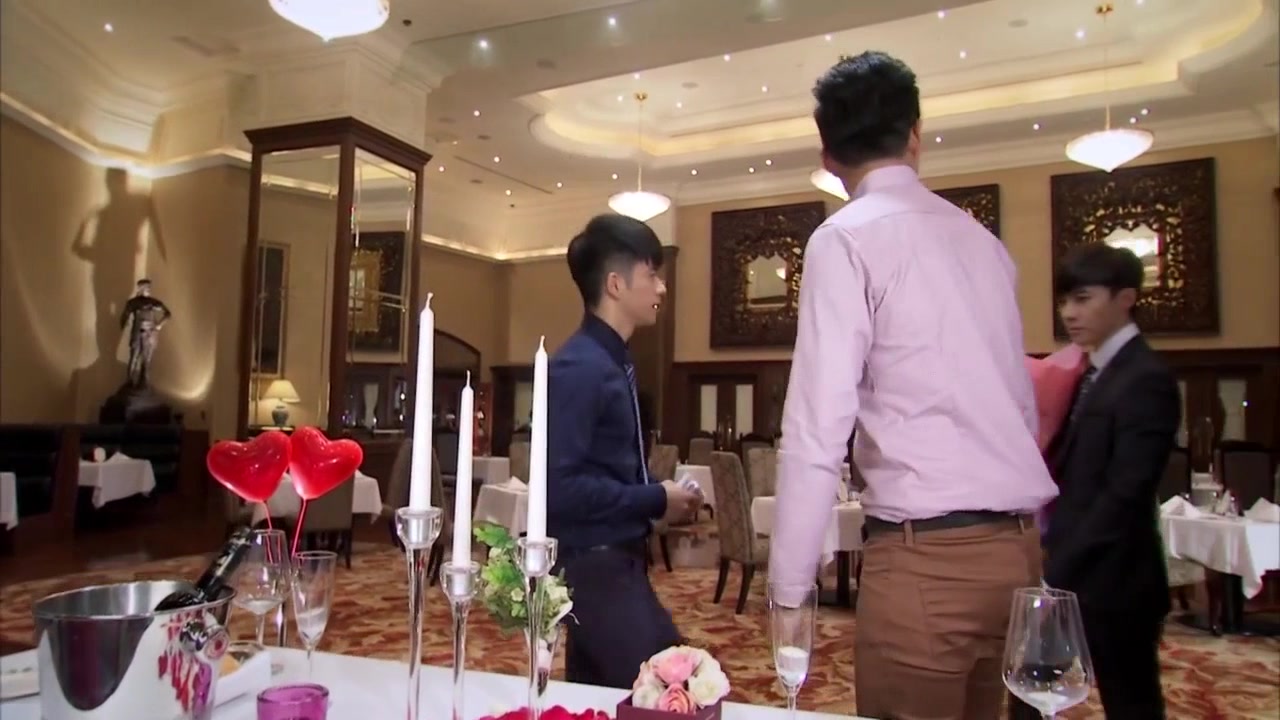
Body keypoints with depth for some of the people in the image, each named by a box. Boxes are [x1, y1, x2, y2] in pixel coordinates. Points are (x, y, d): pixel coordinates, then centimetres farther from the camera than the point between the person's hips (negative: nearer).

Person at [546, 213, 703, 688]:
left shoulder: (614, 364, 10)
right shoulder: (578, 368, -19)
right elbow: (560, 487, -26)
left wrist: (660, 494, 2)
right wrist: (655, 501, -17)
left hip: (619, 561, 10)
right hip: (592, 567, -9)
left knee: (596, 700, 19)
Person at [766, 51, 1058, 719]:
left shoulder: (846, 238, -8)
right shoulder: (981, 238, 12)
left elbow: (819, 425, -15)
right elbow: (1020, 404, 15)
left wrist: (789, 585, -10)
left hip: (925, 551, -7)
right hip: (1017, 543, 8)